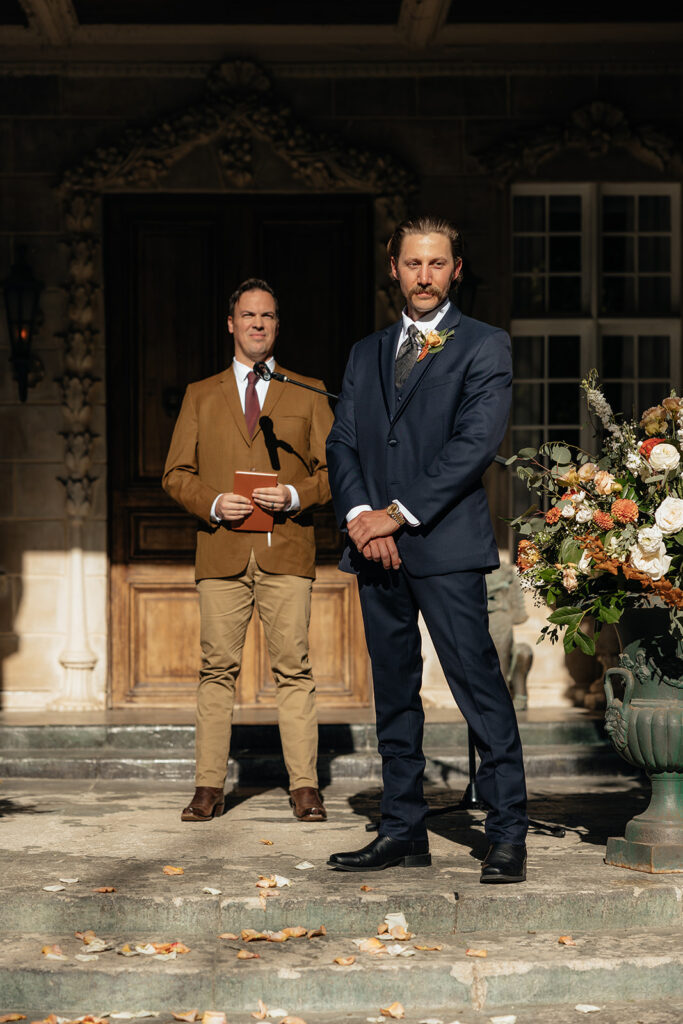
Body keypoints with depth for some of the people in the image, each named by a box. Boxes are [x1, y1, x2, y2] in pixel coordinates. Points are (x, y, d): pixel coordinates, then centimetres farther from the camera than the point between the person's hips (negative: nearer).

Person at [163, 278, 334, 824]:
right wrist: (212, 503, -7)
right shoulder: (201, 396, 17)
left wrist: (295, 496, -9)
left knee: (294, 668, -4)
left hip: (287, 552, -1)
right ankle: (210, 785, 3)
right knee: (218, 669, -1)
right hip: (222, 552, 1)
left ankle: (305, 786, -1)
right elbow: (177, 474, 13)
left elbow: (333, 468, 10)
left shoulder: (308, 393, 14)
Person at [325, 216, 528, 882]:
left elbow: (476, 442, -9)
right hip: (376, 548, 5)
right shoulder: (366, 353, 19)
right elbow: (341, 442, 12)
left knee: (480, 688, -7)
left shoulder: (484, 346, 2)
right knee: (393, 695, 9)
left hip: (445, 543, -5)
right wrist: (359, 515, -7)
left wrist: (399, 514, -12)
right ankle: (403, 830, 16)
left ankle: (507, 835, -2)